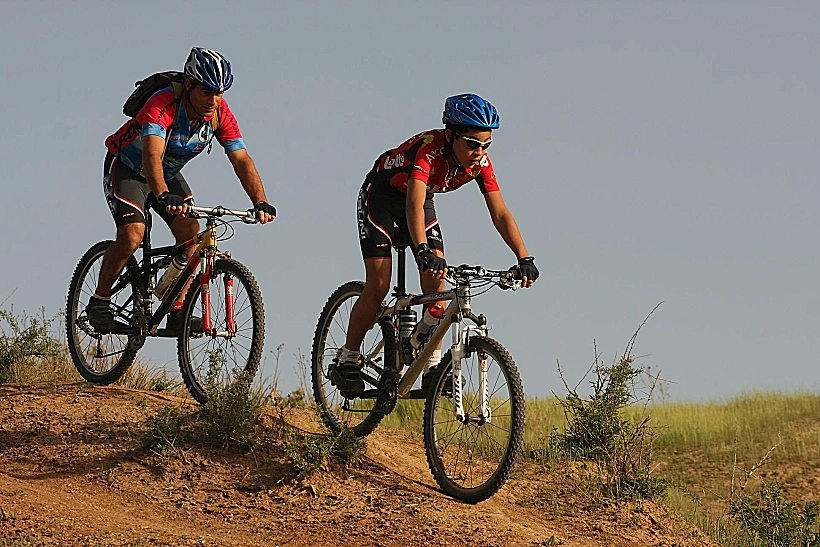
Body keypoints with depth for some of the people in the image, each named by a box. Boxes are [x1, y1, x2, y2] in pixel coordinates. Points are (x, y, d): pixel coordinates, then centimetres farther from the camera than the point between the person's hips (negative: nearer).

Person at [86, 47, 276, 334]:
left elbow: (242, 160, -23)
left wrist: (261, 202, -39)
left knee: (191, 232, -14)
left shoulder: (220, 114, -19)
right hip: (127, 168, -5)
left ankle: (177, 312, -5)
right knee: (132, 235, -24)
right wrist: (164, 197, -67)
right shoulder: (162, 105, -36)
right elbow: (152, 155, -50)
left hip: (169, 173, 6)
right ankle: (99, 302, -5)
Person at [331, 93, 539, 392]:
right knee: (378, 285, -12)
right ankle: (347, 362, 2)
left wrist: (524, 258, -31)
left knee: (436, 279, -11)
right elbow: (414, 205, -50)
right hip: (380, 196, -5)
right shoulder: (429, 148, -39)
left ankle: (433, 367, -6)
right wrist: (424, 252, -64)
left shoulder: (480, 162, -22)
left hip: (422, 198, 5)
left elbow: (500, 213, -21)